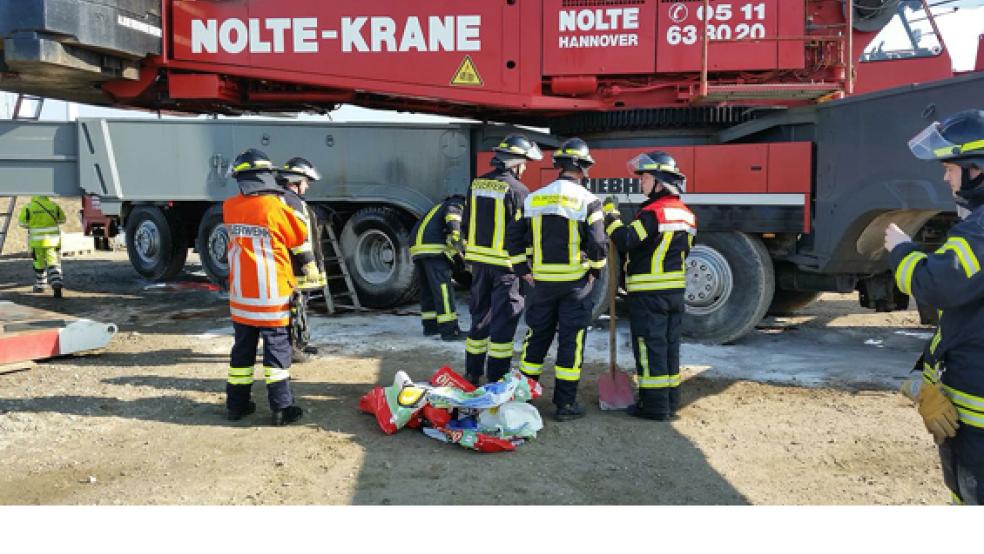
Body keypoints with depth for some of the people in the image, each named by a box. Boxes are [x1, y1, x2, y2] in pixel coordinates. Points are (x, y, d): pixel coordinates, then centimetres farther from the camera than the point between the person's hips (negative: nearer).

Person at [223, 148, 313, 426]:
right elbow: (299, 237, -2)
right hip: (272, 296, -5)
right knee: (277, 349, 2)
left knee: (242, 348, 15)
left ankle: (236, 404, 23)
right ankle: (281, 408, 4)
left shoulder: (230, 207, -1)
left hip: (240, 296, 5)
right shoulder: (276, 207, -16)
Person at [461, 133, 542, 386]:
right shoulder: (517, 190, -13)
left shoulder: (476, 185, 7)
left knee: (480, 315, 16)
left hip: (479, 260, 6)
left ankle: (472, 373, 22)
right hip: (505, 263, -6)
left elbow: (466, 224, 14)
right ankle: (496, 379, 5)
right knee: (503, 320, 2)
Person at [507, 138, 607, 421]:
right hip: (575, 281, -4)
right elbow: (598, 243, -13)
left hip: (542, 281, 4)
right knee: (571, 341, 3)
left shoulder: (534, 198, 4)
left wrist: (523, 270, 10)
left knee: (537, 336, 15)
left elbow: (515, 235, 3)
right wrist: (594, 271, 3)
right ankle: (565, 403, 6)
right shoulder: (588, 201, -8)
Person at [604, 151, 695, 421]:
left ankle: (654, 405, 2)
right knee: (670, 345, 13)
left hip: (649, 293, -8)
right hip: (676, 290, 9)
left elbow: (626, 241, -22)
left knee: (650, 347, -2)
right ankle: (671, 402, 20)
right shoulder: (685, 213, 13)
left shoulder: (653, 212, -17)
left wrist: (611, 215, -10)